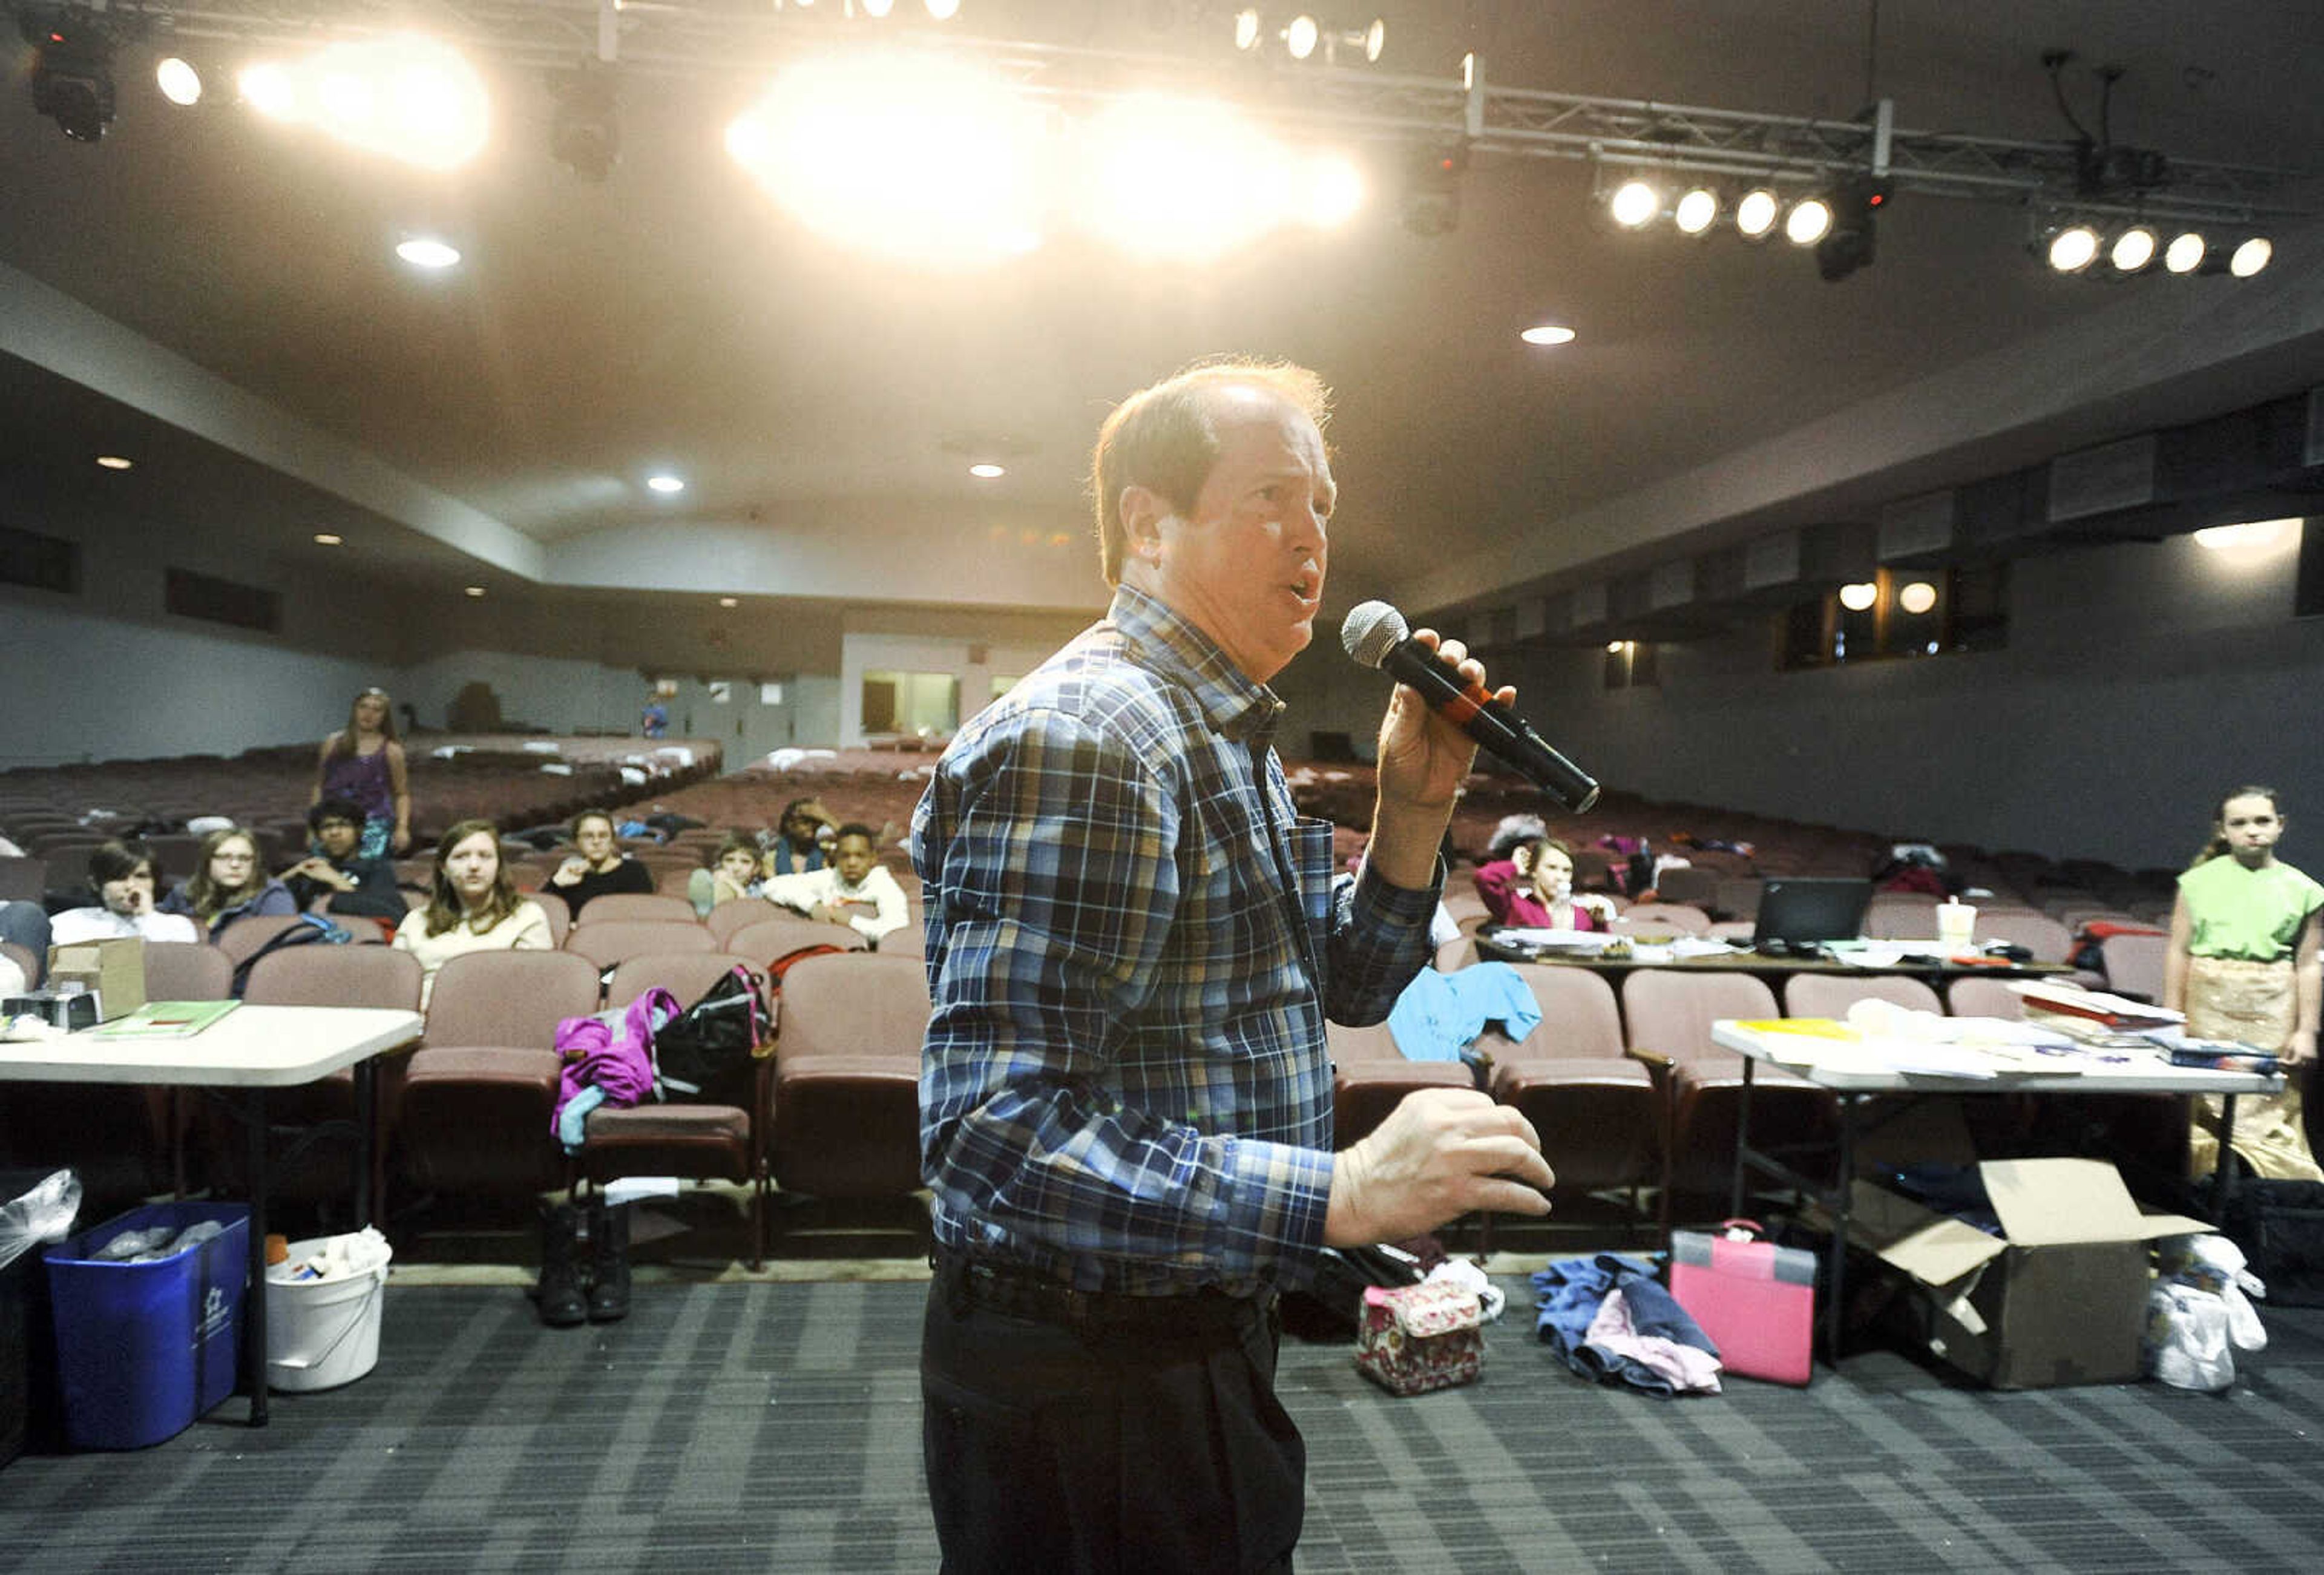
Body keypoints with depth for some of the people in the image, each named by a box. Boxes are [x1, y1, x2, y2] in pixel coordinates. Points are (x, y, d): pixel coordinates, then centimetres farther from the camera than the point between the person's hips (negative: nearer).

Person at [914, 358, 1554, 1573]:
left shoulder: (1225, 739, 8)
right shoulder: (1078, 742, -25)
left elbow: (1344, 987, 15)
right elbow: (990, 1135, -31)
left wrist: (1412, 810, 0)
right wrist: (1341, 1192, -34)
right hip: (1088, 1378, -9)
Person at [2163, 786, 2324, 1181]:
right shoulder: (2200, 881, 3)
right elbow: (2179, 951, 5)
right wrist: (2172, 1018, 2)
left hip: (2271, 1006, 0)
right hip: (2208, 1000, 0)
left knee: (2269, 1102, -1)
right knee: (2204, 1103, 2)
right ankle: (2204, 1182, 11)